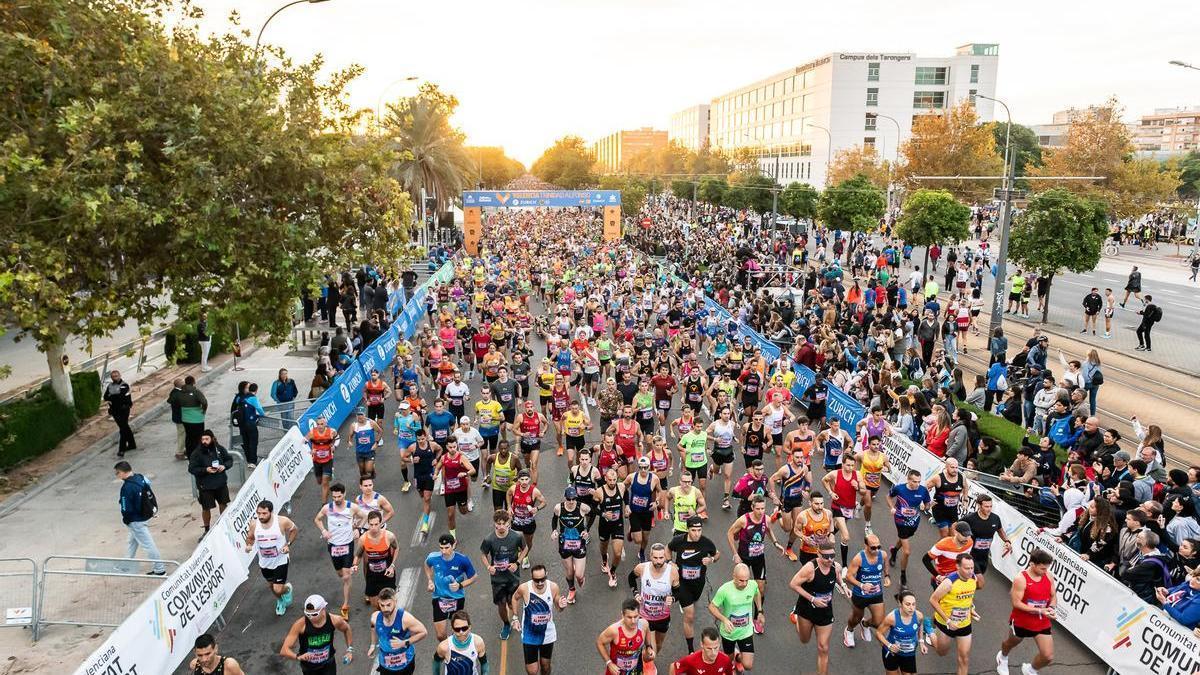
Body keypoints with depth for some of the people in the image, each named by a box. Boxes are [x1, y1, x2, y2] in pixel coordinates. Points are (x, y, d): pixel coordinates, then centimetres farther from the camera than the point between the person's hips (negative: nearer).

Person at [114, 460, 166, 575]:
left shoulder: (127, 487, -27)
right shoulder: (141, 478, -2)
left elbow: (126, 509, -21)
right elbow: (151, 496, 6)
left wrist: (126, 520, -3)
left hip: (136, 520, -9)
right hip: (146, 513, 9)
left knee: (148, 544, 1)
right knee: (132, 541, 27)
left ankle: (160, 569, 9)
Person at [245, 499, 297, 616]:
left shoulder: (282, 521, -24)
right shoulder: (254, 524, -16)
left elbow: (294, 530, -4)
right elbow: (250, 538, 4)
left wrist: (288, 544, -16)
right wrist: (249, 545, -19)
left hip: (280, 561, -4)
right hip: (264, 562, 4)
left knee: (278, 589, -6)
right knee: (272, 585, 24)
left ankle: (288, 588, 32)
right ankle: (280, 602, 56)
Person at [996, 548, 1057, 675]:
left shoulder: (1048, 576, -8)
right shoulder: (1021, 579, -25)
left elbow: (1053, 596, 6)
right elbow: (1016, 603, -24)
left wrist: (1051, 607, -16)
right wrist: (1040, 610, -28)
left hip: (1042, 623, 4)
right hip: (1021, 621, -4)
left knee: (1048, 656, -2)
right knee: (1011, 643, 24)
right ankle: (1002, 657, 60)